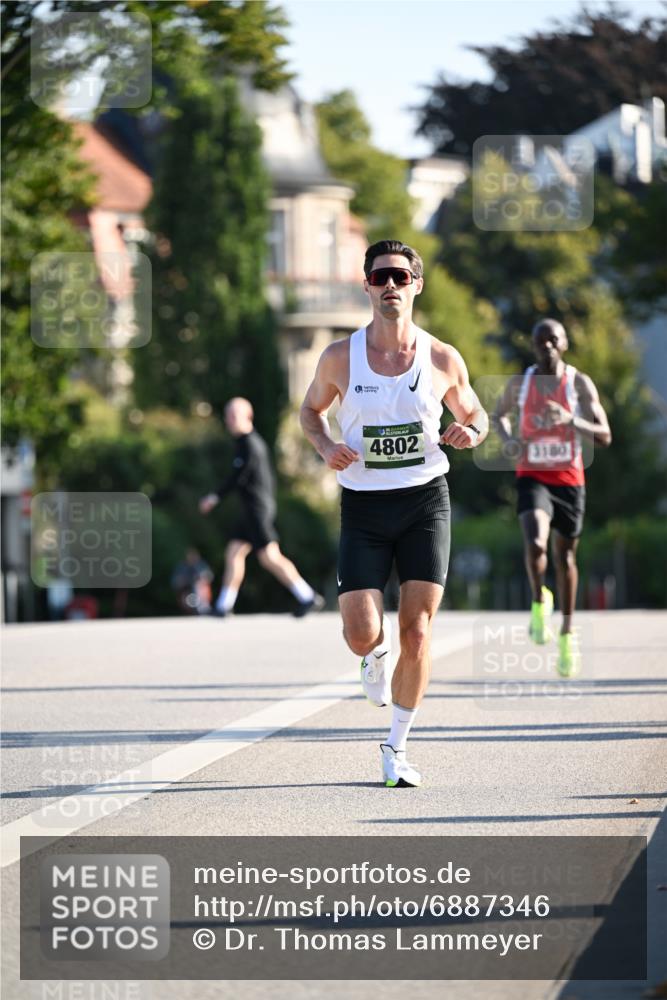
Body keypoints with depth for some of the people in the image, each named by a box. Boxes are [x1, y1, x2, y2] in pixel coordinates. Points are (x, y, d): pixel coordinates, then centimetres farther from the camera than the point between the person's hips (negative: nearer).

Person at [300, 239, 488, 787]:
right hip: (363, 506, 0)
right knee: (360, 634, -9)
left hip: (426, 500, 0)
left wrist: (471, 431, -10)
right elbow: (311, 409, 15)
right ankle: (378, 650, 31)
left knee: (417, 632, -5)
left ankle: (397, 747, 10)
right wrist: (326, 447, -5)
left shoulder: (443, 360, -2)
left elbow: (474, 413, 14)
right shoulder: (340, 358, -2)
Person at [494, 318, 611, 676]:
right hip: (532, 477, 0)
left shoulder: (580, 384, -5)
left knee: (564, 556, 10)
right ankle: (539, 600, 3)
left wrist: (570, 419, -27)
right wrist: (508, 438, -3)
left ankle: (567, 634, 26)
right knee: (535, 544, -26)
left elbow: (604, 436, -9)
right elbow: (499, 414, 20)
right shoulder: (519, 383, -1)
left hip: (568, 480, 0)